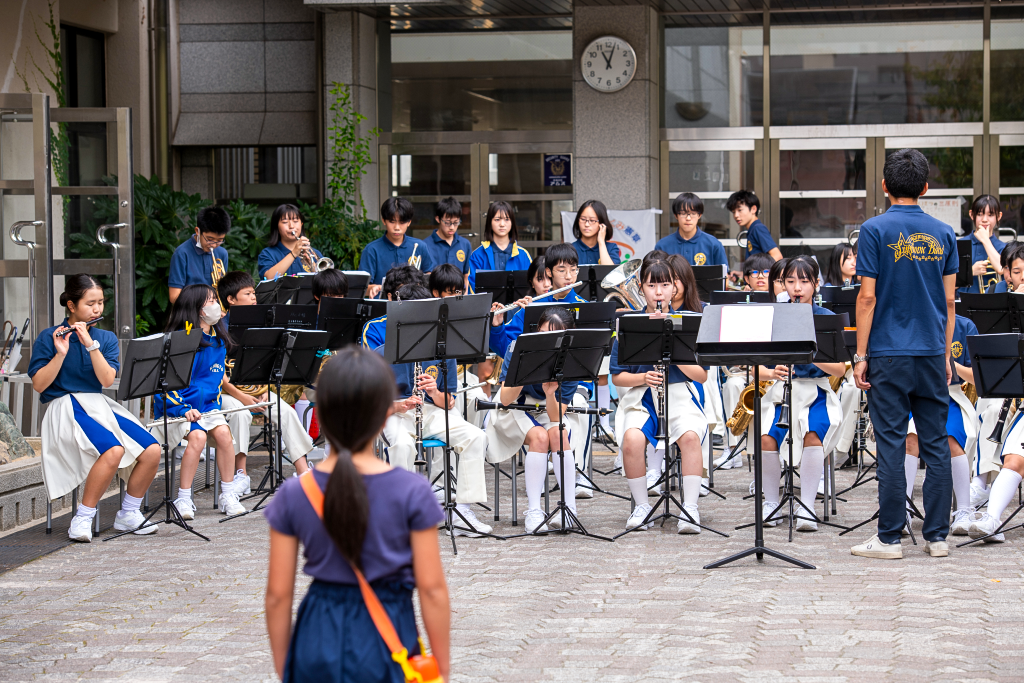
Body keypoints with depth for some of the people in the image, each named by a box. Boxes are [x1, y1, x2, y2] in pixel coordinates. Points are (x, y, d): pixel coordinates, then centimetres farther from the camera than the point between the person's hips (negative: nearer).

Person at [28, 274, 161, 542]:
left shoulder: (106, 338, 11)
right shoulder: (48, 338, 0)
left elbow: (107, 380, -5)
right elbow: (39, 384, -7)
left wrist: (91, 344, -15)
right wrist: (60, 353, -17)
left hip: (101, 406, 5)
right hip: (65, 409, -5)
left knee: (151, 450, -17)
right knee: (113, 450, -34)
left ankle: (127, 514, 2)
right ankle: (82, 519, -20)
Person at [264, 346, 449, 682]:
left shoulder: (293, 494, -5)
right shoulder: (411, 492, -10)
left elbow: (278, 594, -1)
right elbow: (432, 588, -7)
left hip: (318, 645, 2)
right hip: (385, 646, -2)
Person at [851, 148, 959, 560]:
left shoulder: (875, 231, -7)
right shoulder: (942, 234, 6)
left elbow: (867, 297, -10)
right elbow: (949, 300, 7)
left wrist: (861, 355, -5)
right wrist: (945, 355, 14)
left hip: (889, 353, -4)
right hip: (932, 354, 4)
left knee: (891, 446, -2)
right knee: (935, 445, 7)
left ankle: (890, 538, 1)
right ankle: (937, 536, 10)